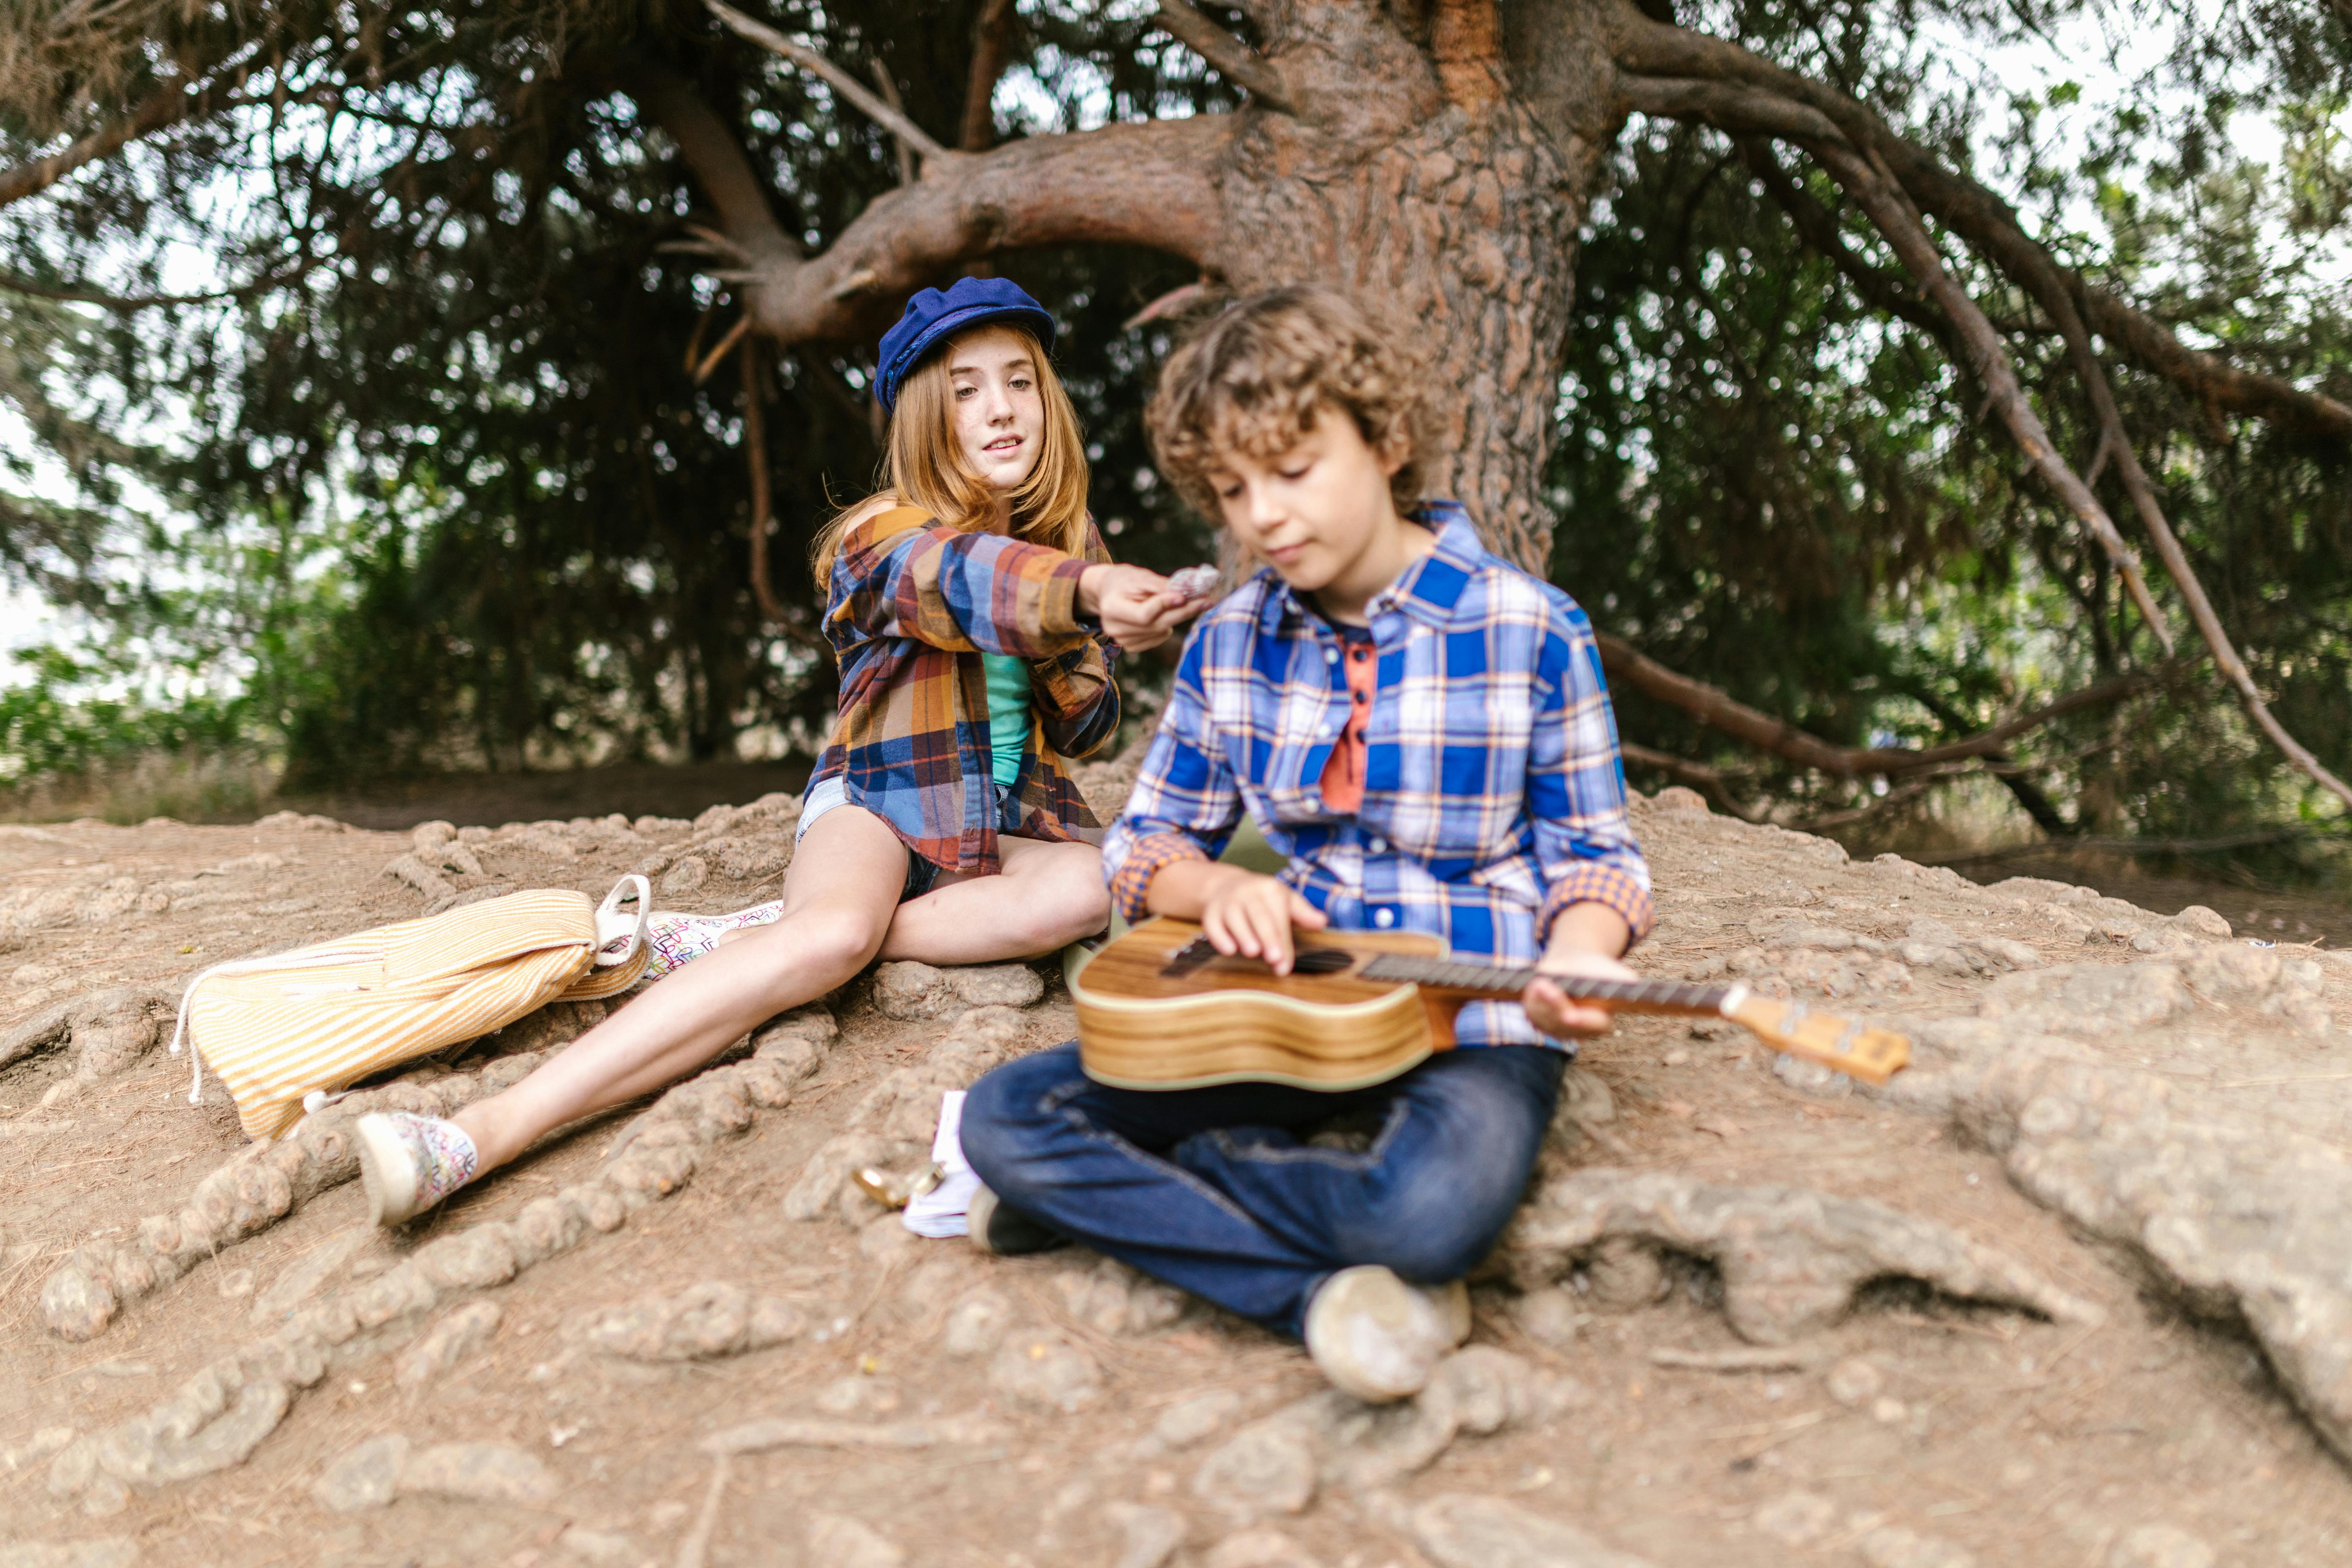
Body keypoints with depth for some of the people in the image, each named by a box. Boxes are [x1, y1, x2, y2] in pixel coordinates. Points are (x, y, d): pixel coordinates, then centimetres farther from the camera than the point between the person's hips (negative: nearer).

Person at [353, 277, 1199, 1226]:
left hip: (1011, 817, 5)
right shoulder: (883, 539, -5)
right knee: (834, 931, -40)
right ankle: (481, 1133, -50)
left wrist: (1068, 657, -9)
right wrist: (1086, 590, -54)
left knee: (1091, 887, -33)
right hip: (878, 799, -4)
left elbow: (1086, 729, 15)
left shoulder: (1059, 546, 12)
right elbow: (960, 579, -31)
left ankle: (757, 941, -29)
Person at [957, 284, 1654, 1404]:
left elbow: (1590, 851, 2)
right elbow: (1146, 843, 14)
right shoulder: (1230, 642, 6)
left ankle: (1119, 1199, -13)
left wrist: (1575, 960, -21)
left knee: (1438, 1207, -38)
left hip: (1472, 1023, -4)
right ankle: (1331, 1295, -21)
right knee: (1005, 1117, -15)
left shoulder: (1528, 631, -5)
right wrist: (1220, 889, -10)